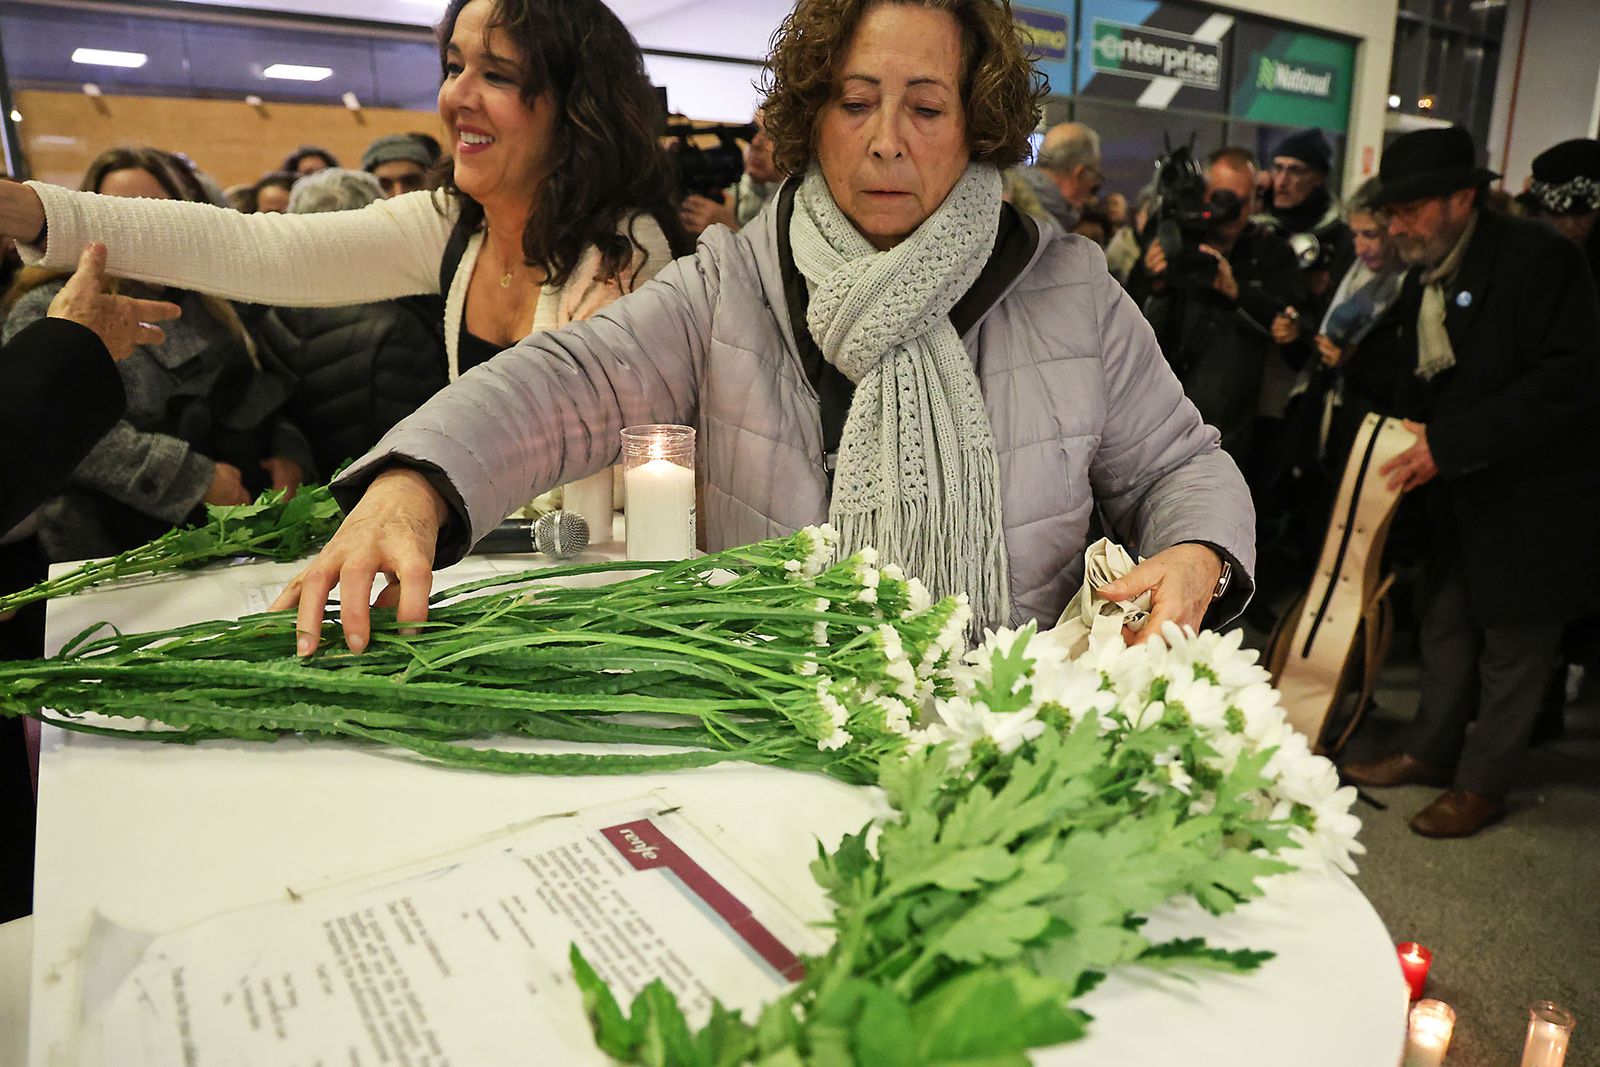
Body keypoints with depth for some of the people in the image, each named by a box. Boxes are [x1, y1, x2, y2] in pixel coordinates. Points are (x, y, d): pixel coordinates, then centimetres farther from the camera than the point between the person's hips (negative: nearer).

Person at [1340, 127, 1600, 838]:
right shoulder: (1423, 280, 7)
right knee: (1445, 626, 17)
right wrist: (1413, 431, -3)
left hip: (1531, 497, -7)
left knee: (1512, 645, 5)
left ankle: (1482, 785, 19)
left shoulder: (1538, 258, -17)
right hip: (1458, 495, 7)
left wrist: (1448, 445, -26)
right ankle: (1430, 752, 32)